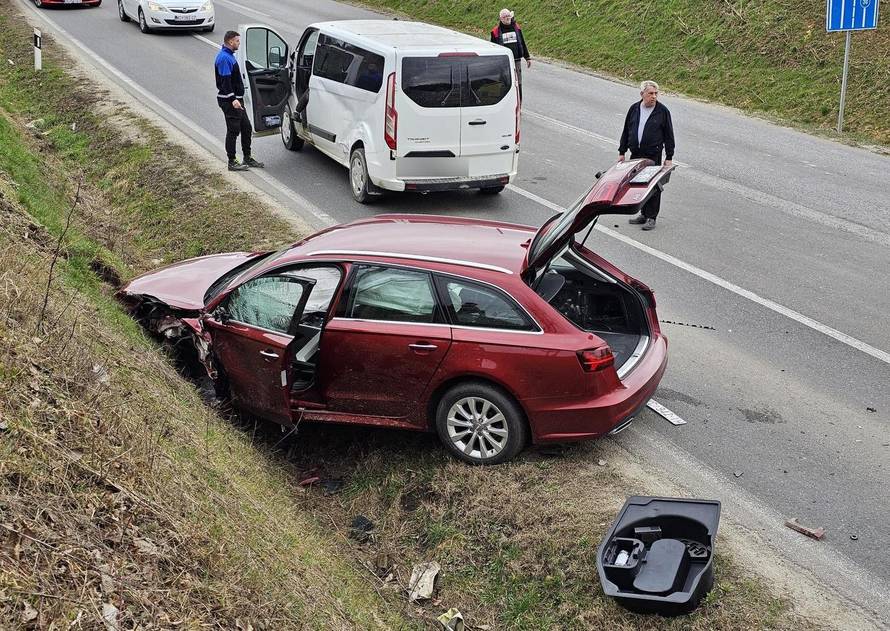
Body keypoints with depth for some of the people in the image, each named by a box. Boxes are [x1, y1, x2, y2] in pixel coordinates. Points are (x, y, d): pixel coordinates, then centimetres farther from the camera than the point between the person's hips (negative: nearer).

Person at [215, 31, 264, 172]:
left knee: (246, 128, 13)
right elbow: (225, 81, -24)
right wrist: (233, 99, -31)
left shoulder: (229, 55, 16)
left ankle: (248, 158, 22)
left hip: (236, 99, 10)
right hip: (229, 101, -10)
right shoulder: (224, 58, -17)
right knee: (233, 131, -5)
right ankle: (232, 162, 2)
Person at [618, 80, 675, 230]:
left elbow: (669, 135, -1)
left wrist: (669, 157, -3)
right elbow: (626, 131, 13)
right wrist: (622, 152, 11)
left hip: (653, 156, -4)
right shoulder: (634, 109, 6)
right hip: (636, 154, 4)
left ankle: (651, 218, 7)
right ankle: (643, 214, 21)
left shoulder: (662, 111, -4)